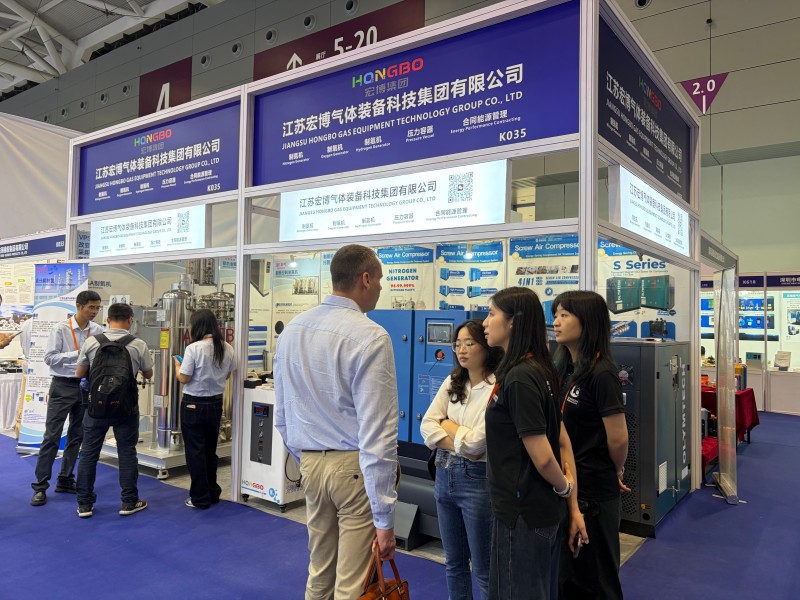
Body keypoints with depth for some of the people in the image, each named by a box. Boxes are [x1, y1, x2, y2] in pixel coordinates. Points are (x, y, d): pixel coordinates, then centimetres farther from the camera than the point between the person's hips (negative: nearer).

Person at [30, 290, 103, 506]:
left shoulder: (97, 330, -1)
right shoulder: (61, 329, -10)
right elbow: (49, 358, -13)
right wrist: (77, 354, -22)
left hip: (85, 386, 4)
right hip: (63, 386, -4)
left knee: (77, 436, 13)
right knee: (51, 436, -1)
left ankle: (65, 480, 27)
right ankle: (40, 486, 9)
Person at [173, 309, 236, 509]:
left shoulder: (194, 349, -19)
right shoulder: (227, 348, -3)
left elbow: (184, 379, -15)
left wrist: (177, 366, 4)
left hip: (194, 404, -5)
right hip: (216, 403, 5)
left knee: (195, 452, 6)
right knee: (211, 450, 18)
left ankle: (200, 498, 13)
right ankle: (213, 493, 28)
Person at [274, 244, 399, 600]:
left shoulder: (292, 330, 5)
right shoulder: (370, 337, -17)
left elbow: (282, 415, 13)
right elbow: (377, 433, -20)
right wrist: (384, 517, -15)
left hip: (310, 464, 7)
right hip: (355, 467, -7)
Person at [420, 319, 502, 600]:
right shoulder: (452, 382, 5)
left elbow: (477, 442, -20)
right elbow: (426, 426, -3)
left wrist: (448, 425, -4)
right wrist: (461, 445, -16)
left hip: (478, 479, -6)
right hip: (445, 475, 7)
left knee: (484, 569, 8)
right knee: (453, 562, 20)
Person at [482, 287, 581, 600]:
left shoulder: (518, 378, -23)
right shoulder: (538, 371, 6)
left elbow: (542, 456, -23)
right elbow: (562, 440, 9)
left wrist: (564, 489, -4)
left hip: (522, 513, -9)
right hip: (546, 510, 9)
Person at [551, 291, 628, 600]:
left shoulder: (601, 373, -20)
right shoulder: (565, 367, 6)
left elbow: (618, 439, -18)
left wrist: (616, 471, 0)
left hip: (592, 489, -8)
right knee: (567, 574, 21)